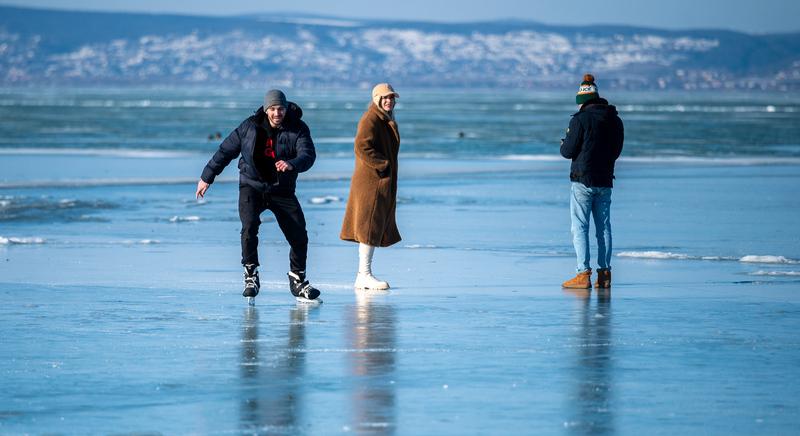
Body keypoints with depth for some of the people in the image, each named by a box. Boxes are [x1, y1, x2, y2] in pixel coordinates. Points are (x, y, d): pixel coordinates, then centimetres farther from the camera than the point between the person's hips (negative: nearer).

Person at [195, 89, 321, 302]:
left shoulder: (298, 129, -8)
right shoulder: (250, 127, -6)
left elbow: (308, 155, -23)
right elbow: (226, 150, 4)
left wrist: (291, 164, -46)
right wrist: (207, 177, 9)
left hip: (282, 190, 1)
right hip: (252, 187, -1)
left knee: (299, 236, -2)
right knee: (250, 225, -25)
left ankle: (298, 281, 18)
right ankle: (251, 277, -13)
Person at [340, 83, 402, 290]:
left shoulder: (387, 121, 19)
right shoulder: (370, 119, -13)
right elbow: (362, 147, -23)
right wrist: (383, 164, -19)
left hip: (383, 183, 10)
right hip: (371, 182, -10)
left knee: (376, 227, 11)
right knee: (370, 226, -10)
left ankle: (363, 275, 14)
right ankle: (364, 275, -10)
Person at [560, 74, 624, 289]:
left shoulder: (580, 119, -12)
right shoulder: (615, 121, 8)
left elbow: (568, 151, -10)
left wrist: (564, 144, 12)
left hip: (583, 180, -6)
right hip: (605, 181, 6)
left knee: (580, 227, -4)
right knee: (603, 227, 11)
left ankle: (584, 274, -10)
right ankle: (604, 273, 10)